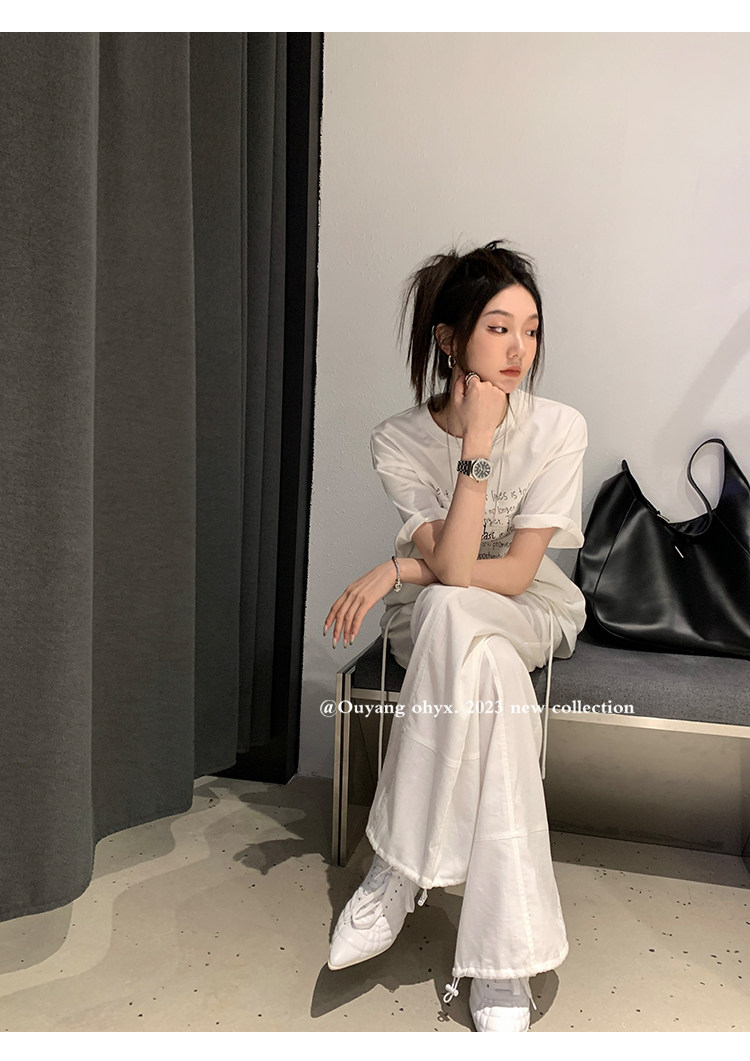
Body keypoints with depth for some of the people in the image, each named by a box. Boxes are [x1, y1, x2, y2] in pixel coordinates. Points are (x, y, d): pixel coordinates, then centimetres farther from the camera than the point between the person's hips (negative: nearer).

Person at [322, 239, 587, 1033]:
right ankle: (505, 953, -20)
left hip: (531, 614, 0)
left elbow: (516, 572, -17)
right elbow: (451, 564, -24)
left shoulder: (558, 430, -14)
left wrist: (399, 569, -19)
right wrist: (476, 445, -28)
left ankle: (399, 872, -21)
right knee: (489, 673, -35)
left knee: (449, 614, -36)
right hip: (437, 623, 1)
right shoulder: (398, 440, -13)